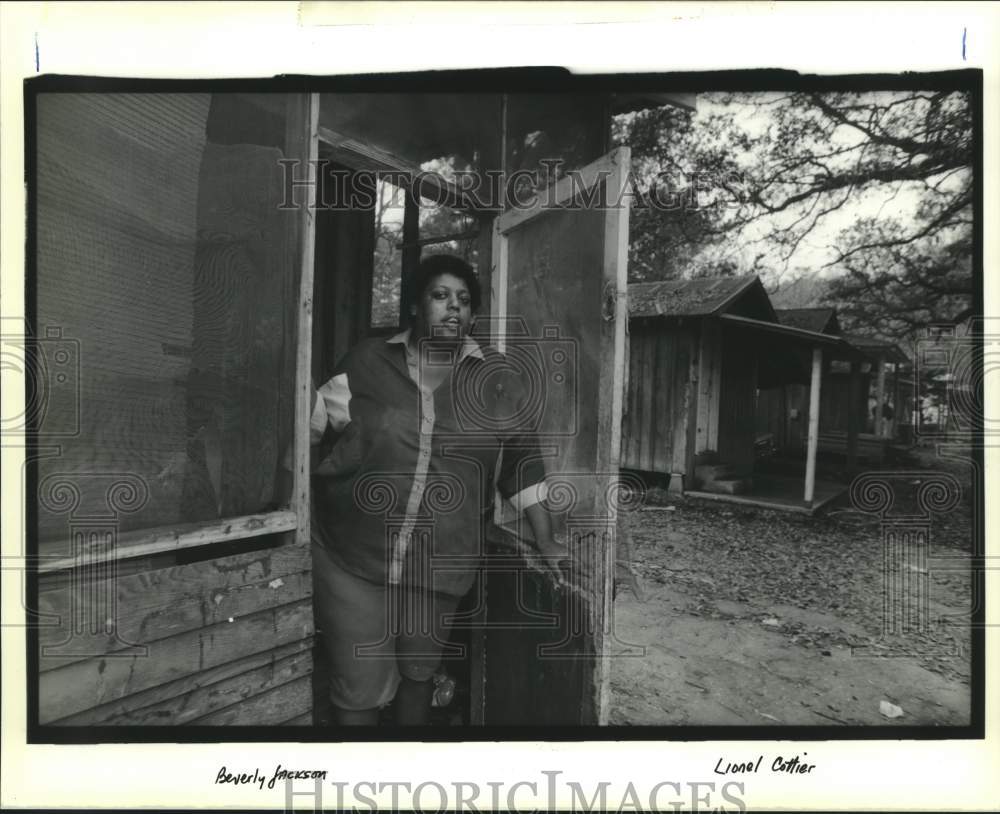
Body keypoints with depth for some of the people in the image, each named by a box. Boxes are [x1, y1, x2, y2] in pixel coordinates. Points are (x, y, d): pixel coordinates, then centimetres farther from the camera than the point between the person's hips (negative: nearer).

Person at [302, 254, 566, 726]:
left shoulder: (494, 381, 0)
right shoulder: (368, 362, -2)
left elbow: (521, 459, 3)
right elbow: (309, 425, 5)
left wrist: (545, 542, 2)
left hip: (439, 564, 2)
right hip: (351, 559, -1)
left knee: (420, 672, 21)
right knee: (360, 690, 5)